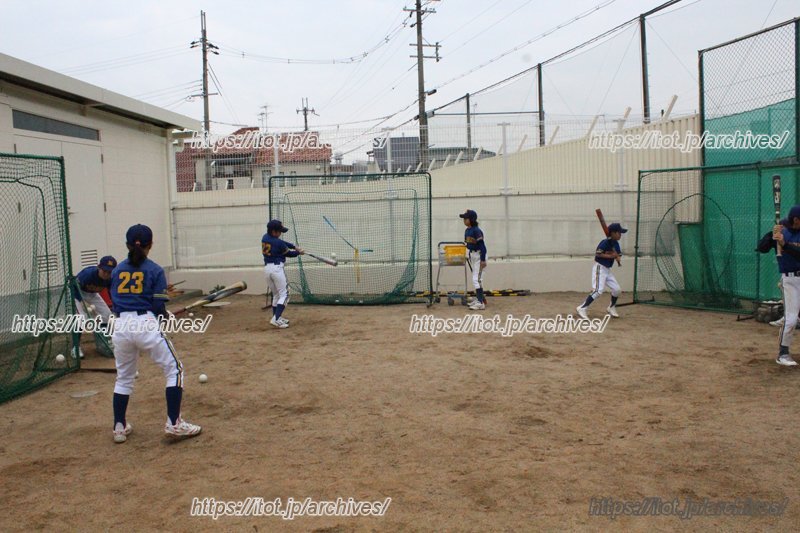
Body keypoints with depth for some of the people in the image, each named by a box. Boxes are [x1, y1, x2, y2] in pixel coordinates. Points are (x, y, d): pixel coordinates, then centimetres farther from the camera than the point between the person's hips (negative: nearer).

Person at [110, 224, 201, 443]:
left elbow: (115, 303, 13)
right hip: (146, 324, -5)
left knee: (123, 377, 21)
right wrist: (167, 319, 14)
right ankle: (174, 423, 3)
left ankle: (119, 427, 25)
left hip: (121, 326, 5)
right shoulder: (155, 270, -1)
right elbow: (159, 307, -5)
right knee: (174, 369, 8)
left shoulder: (117, 271, 11)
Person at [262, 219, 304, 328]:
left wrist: (294, 246, 11)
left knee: (275, 294, 19)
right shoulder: (279, 243, -14)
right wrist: (298, 252, 21)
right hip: (277, 268, -8)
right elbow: (288, 253, 3)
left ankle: (277, 317, 21)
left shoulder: (265, 237, 7)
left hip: (267, 268, 8)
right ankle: (275, 319, -16)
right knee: (284, 294, -4)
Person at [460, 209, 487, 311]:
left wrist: (483, 260, -24)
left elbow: (482, 246, -21)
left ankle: (481, 303, -14)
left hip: (478, 255, -10)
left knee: (476, 279, -14)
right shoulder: (467, 230, 7)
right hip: (471, 256, 10)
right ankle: (479, 298, 30)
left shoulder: (476, 231, -20)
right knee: (476, 278, 18)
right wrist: (467, 256, 19)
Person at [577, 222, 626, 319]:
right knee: (598, 291, -19)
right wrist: (610, 256, -21)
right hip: (599, 268, -9)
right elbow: (597, 254, -23)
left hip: (607, 270, 9)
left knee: (617, 289, 10)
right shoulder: (605, 242, -16)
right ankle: (582, 308, -16)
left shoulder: (616, 244, 8)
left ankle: (611, 308, 31)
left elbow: (619, 256, 7)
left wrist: (615, 254, -15)